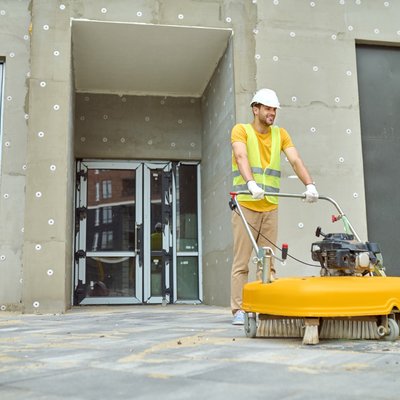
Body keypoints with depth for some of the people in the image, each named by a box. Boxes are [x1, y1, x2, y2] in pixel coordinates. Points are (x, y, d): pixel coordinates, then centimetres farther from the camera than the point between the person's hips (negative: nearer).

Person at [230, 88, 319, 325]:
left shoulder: (280, 134, 12)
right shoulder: (241, 130, -1)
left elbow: (296, 160, -2)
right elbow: (241, 157, -20)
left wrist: (310, 184, -19)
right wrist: (251, 184, -38)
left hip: (270, 207, 4)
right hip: (246, 205, -4)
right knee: (241, 261, -3)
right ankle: (239, 310, 1)